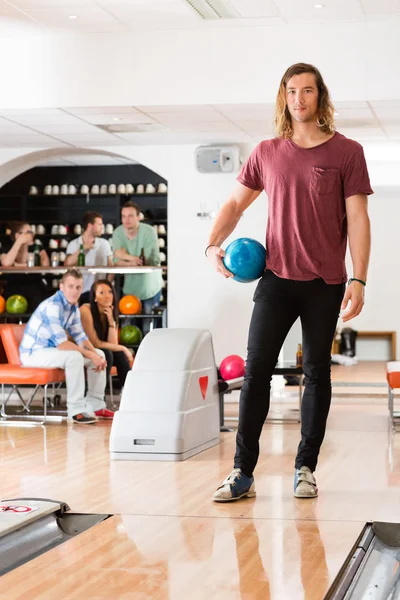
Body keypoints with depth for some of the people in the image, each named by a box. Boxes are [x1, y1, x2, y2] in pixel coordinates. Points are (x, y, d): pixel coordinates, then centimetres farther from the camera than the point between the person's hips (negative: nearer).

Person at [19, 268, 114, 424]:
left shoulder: (73, 306, 4)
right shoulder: (53, 305, -26)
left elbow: (80, 336, 6)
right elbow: (61, 343, -31)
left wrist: (96, 355, -13)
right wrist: (91, 355, -27)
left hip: (52, 349, 10)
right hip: (33, 353, -10)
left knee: (99, 354, 4)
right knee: (74, 357, -35)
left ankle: (95, 405, 9)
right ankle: (77, 410, -28)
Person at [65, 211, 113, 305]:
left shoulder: (104, 243, 9)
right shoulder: (73, 244, 2)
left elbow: (111, 266, 9)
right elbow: (67, 264, -12)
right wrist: (82, 248, -14)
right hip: (80, 292, -1)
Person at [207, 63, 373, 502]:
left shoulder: (346, 152, -1)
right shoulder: (266, 153, 6)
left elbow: (357, 218, -4)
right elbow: (235, 203, 15)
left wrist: (358, 279, -11)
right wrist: (214, 244, -2)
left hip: (325, 284, -1)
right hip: (276, 279, 2)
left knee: (316, 372, 7)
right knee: (256, 370, -5)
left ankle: (305, 469, 16)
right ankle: (243, 473, -2)